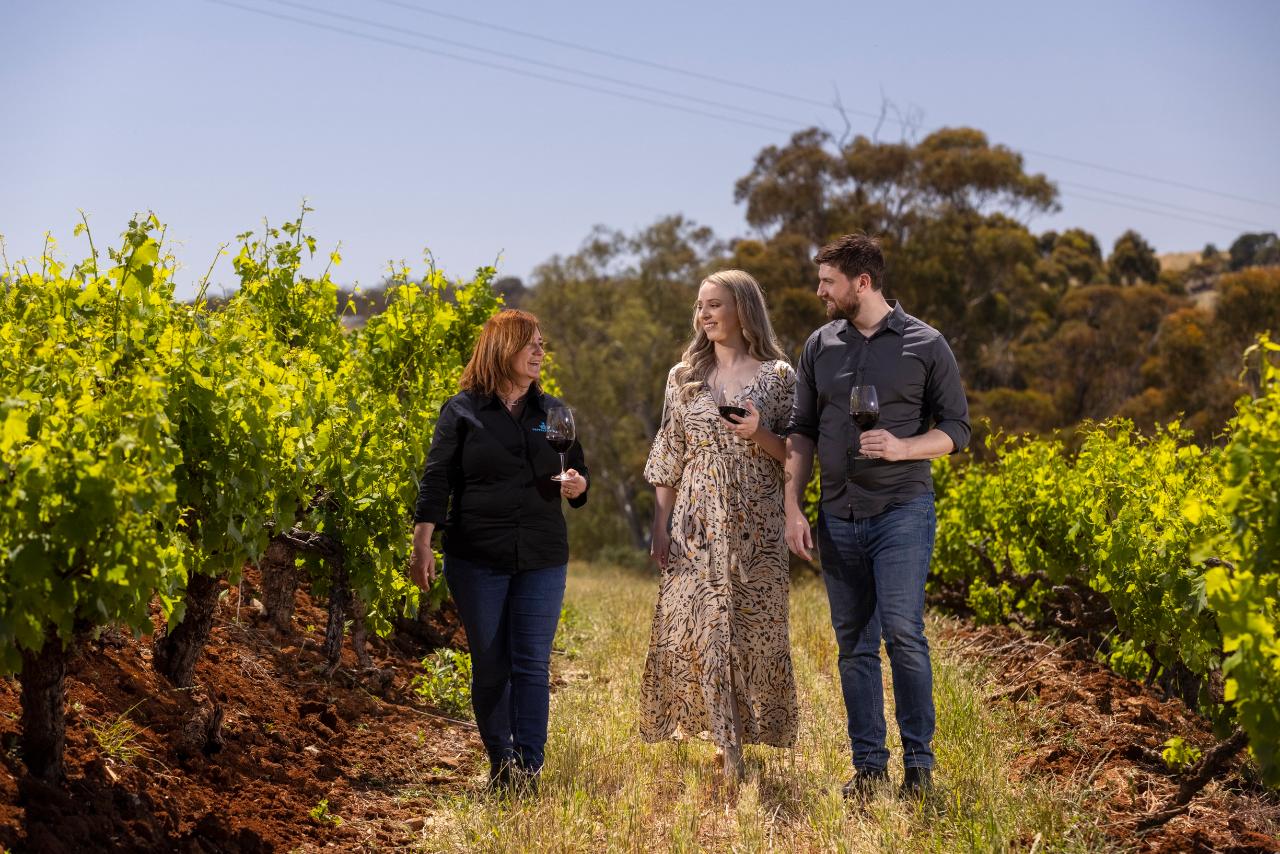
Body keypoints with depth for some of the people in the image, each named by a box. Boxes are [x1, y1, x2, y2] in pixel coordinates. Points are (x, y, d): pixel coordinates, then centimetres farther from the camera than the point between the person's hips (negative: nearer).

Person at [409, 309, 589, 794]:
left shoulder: (553, 412, 9)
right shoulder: (462, 411, 0)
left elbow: (578, 473, 17)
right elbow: (436, 480, -2)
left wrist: (578, 487, -7)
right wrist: (422, 546, -10)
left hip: (541, 559, 2)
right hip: (477, 559, -2)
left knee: (532, 664, -2)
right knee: (489, 665, 5)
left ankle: (528, 766, 1)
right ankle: (499, 763, 17)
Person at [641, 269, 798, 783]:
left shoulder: (778, 375, 1)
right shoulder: (683, 377, 9)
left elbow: (795, 455, 2)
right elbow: (667, 460, 8)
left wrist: (759, 434, -17)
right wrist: (660, 527, 1)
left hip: (754, 524, -2)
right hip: (695, 524, 2)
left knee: (752, 628, 0)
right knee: (693, 627, -4)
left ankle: (741, 742, 13)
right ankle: (725, 745, 4)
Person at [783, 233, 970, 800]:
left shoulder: (926, 345, -1)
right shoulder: (820, 346, 9)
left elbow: (955, 429, 2)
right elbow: (801, 433, 12)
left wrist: (901, 447, -17)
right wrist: (793, 508, 3)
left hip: (902, 511, -4)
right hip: (838, 516, 4)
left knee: (902, 633, -11)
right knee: (854, 644, 6)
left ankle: (919, 762, 1)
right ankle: (868, 764, 15)